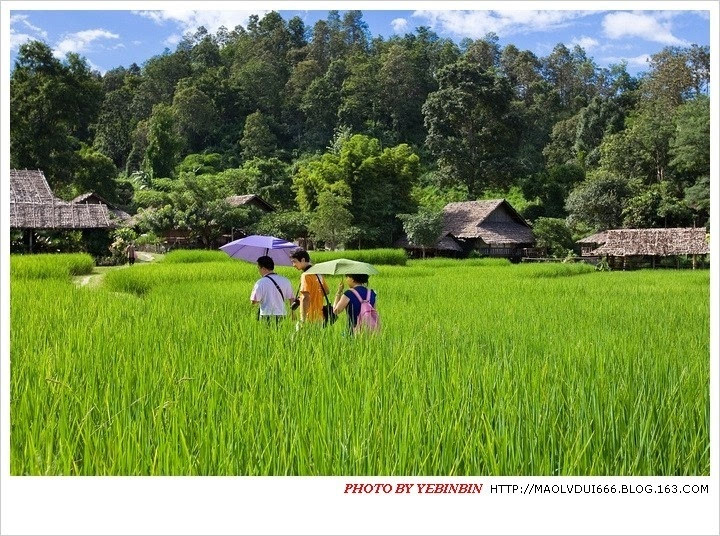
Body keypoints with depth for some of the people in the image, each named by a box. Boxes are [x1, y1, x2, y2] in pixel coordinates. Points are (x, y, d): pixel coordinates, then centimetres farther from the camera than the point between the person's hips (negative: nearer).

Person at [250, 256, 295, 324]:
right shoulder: (285, 281, 7)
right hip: (281, 316, 4)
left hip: (266, 316, -4)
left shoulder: (261, 282, -8)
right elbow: (291, 299, 12)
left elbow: (254, 301, -9)